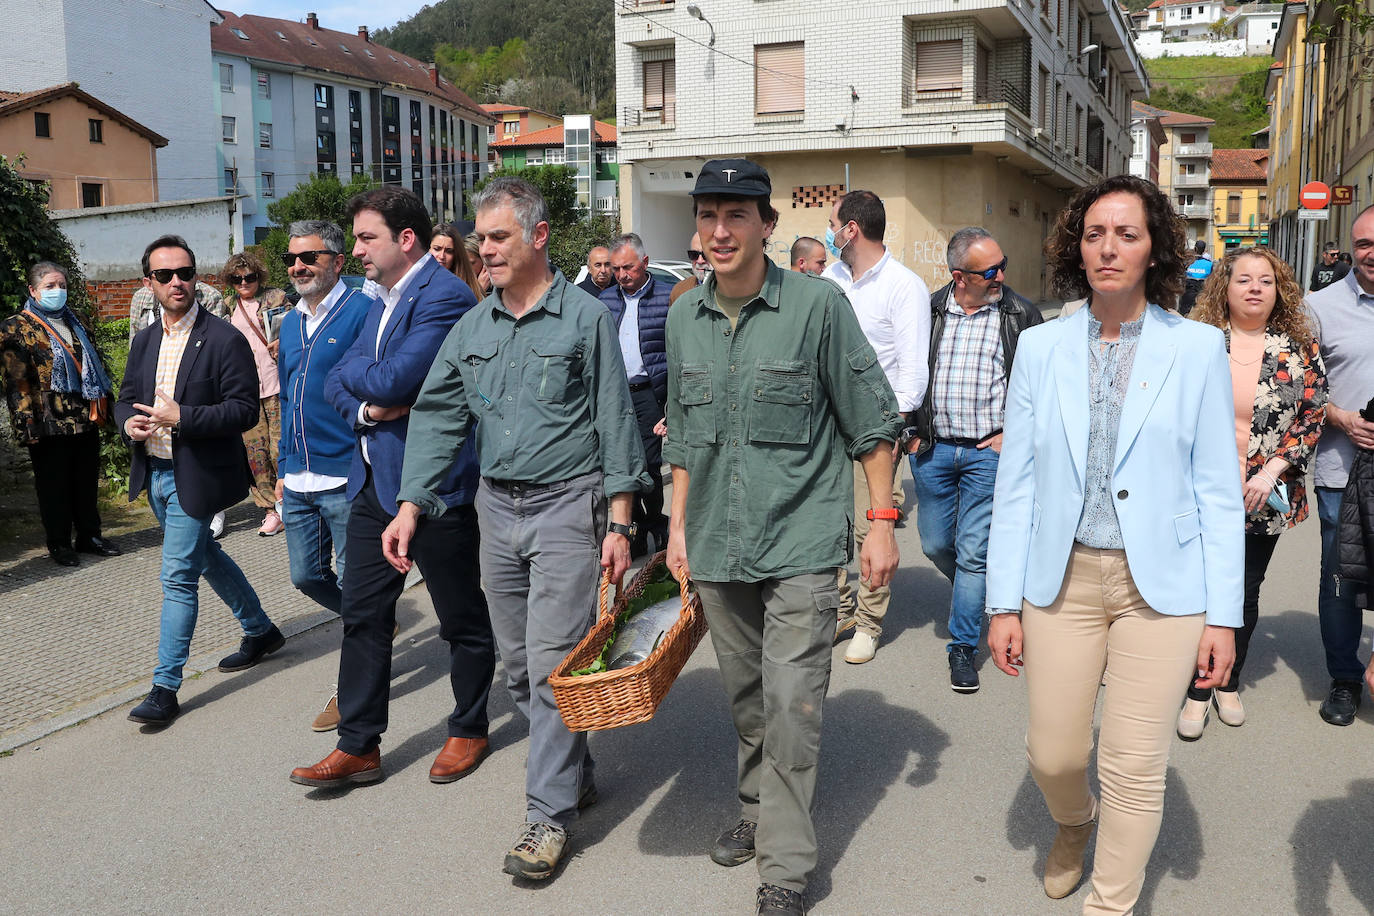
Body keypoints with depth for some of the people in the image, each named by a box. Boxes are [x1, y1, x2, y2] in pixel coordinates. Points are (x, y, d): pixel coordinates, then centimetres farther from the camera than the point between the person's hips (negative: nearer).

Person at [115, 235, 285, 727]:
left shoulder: (225, 340, -13)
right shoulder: (144, 340, 9)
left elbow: (245, 409, -17)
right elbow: (126, 398, 15)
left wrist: (181, 417, -26)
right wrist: (130, 422, -8)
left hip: (195, 477, -8)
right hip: (154, 473, 8)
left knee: (179, 576, -6)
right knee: (205, 556, 21)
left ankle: (165, 688, 2)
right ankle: (261, 631, 40)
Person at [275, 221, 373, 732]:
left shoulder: (360, 312, -9)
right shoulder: (291, 323, 14)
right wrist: (284, 469, 20)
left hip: (346, 477, -7)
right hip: (300, 480, 8)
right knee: (306, 576, 14)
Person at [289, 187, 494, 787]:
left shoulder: (444, 297, -15)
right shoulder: (383, 301, 15)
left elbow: (393, 380, -24)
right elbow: (335, 383, 12)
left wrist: (357, 369, -3)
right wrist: (367, 407, -9)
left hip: (434, 484, -9)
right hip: (374, 482, 9)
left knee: (461, 618, 8)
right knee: (362, 616, 10)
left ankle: (469, 731, 26)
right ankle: (358, 747, 19)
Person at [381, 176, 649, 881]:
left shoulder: (585, 318, -5)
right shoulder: (473, 326, 9)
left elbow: (615, 423, -6)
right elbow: (437, 416, 7)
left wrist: (618, 522, -10)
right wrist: (411, 505, -3)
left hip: (566, 506, -6)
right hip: (497, 507, 6)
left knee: (552, 664, -6)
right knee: (517, 665, 12)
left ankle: (549, 814, 5)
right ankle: (574, 773, 31)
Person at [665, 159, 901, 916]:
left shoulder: (817, 304, -9)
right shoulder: (685, 318, 6)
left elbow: (872, 422, -4)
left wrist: (881, 522, -7)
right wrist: (679, 524, 12)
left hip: (801, 541, -5)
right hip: (718, 547, 5)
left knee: (792, 703, -5)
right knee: (745, 697, 17)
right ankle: (757, 810, 38)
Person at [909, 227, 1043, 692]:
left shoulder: (1021, 315, -1)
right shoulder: (929, 311, 4)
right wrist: (914, 431, 6)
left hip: (989, 451, -2)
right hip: (933, 449, 3)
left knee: (974, 552, -3)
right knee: (936, 545, 12)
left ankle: (963, 647, 10)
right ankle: (974, 594, 42)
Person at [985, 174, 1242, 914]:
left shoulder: (1198, 348, -2)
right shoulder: (1041, 348, 2)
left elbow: (1219, 491, -1)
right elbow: (1015, 484, 3)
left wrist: (1223, 615, -4)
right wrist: (1004, 603, 0)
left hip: (1160, 583, -1)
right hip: (1063, 577, 2)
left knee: (1134, 767, 2)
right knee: (1053, 754, 10)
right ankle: (1074, 824, 46)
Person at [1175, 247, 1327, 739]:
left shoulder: (1299, 347, 1)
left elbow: (1314, 415, -1)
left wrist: (1271, 471, -12)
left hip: (1265, 499, 1)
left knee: (1245, 594, 13)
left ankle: (1229, 684, 30)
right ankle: (1197, 692, 13)